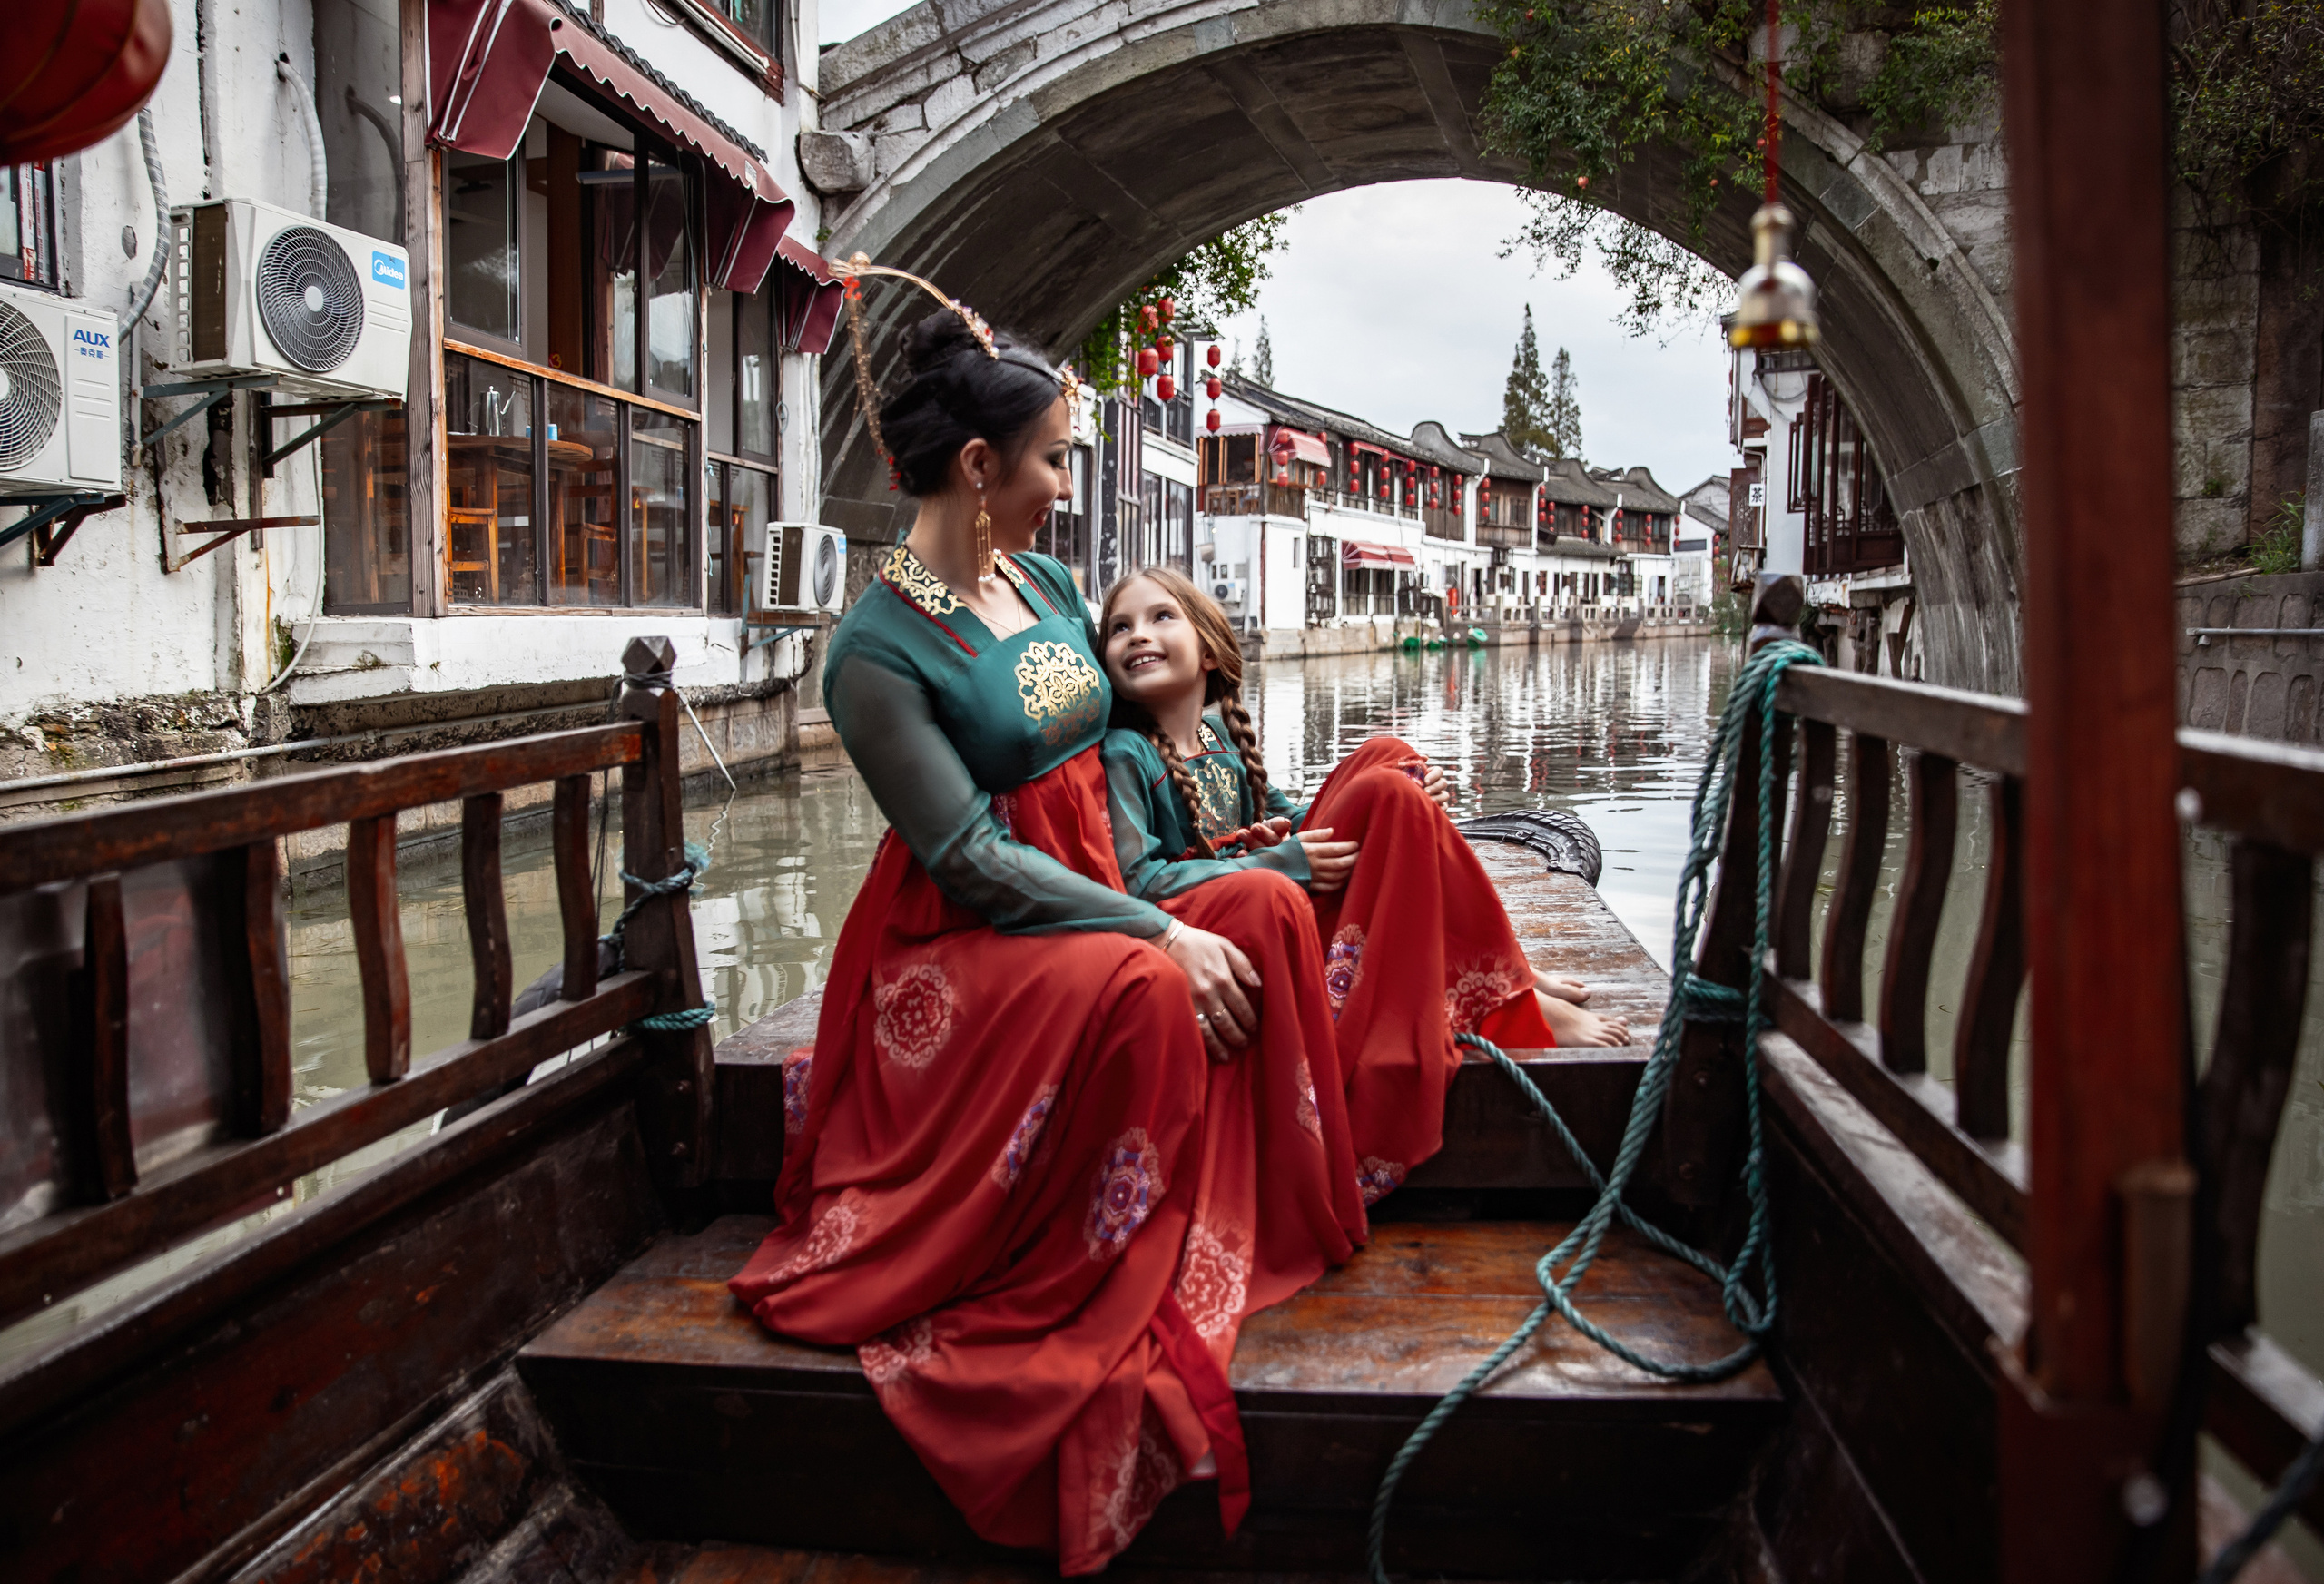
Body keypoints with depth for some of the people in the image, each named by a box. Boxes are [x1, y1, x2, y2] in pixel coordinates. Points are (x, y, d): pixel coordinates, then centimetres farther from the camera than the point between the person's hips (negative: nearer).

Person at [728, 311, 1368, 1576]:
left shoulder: (1045, 584, 7)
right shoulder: (878, 649, -17)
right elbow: (972, 862, -21)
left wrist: (1165, 905, 6)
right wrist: (1161, 932, -25)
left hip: (1094, 908, 8)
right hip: (954, 946, -8)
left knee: (1270, 907, -14)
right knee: (1142, 989, -34)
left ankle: (1270, 1224, -3)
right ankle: (1090, 1289, -14)